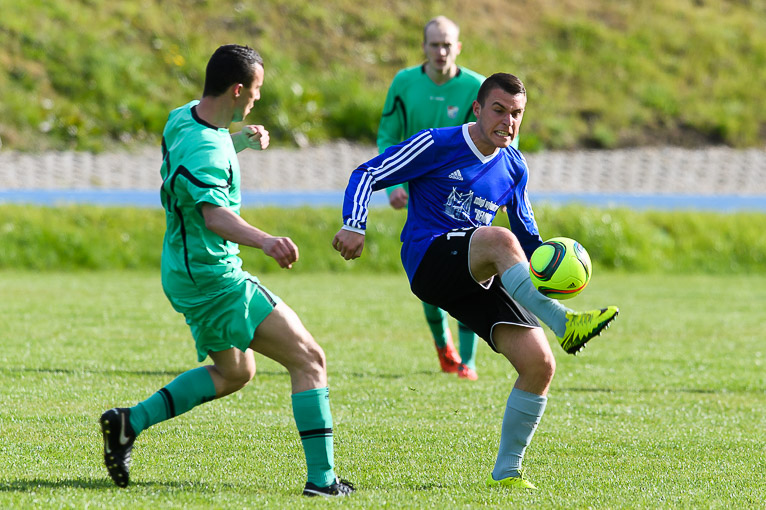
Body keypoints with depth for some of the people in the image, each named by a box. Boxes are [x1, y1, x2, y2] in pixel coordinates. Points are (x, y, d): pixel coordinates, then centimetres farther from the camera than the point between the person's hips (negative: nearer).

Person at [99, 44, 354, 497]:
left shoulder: (185, 117, 4)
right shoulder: (205, 151, -26)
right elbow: (214, 213, -44)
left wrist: (241, 139, 14)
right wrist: (265, 241, -60)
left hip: (189, 273, 10)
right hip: (214, 278, -10)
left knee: (235, 371, 27)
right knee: (309, 360, -9)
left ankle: (128, 423, 19)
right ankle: (322, 478, -13)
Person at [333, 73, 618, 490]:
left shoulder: (513, 168, 15)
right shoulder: (437, 146, -2)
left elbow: (525, 231, 28)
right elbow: (367, 175, -1)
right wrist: (353, 226, -18)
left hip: (476, 279, 6)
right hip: (427, 261, -6)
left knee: (539, 364, -11)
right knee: (499, 240, -38)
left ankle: (506, 471, 0)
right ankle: (564, 325, -43)